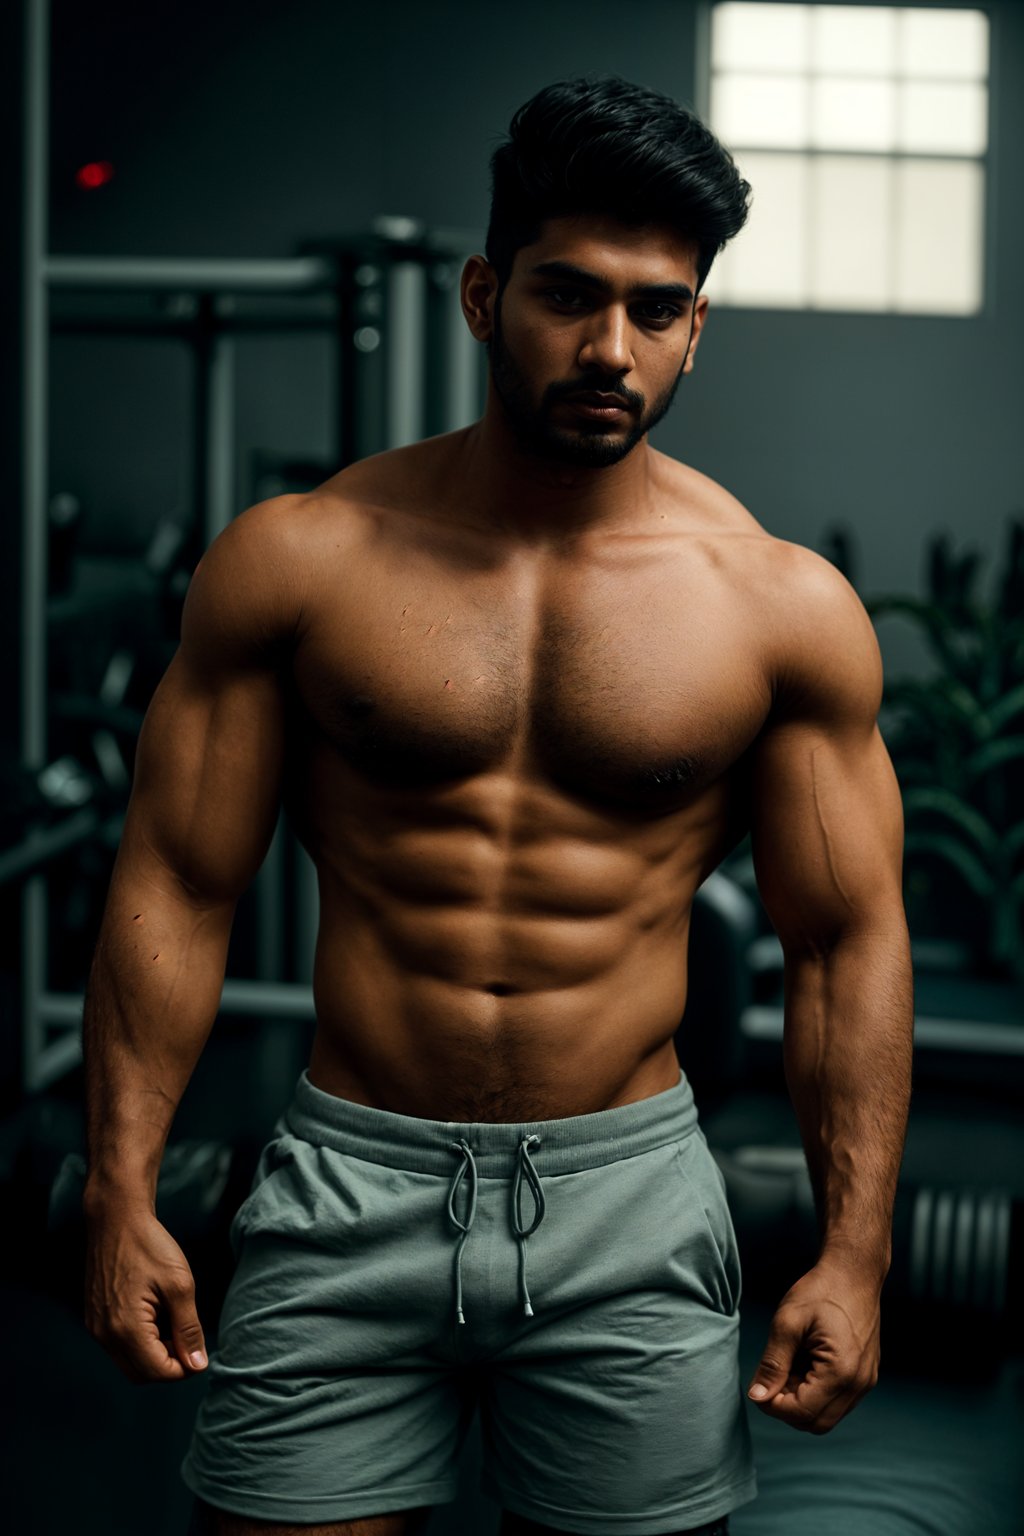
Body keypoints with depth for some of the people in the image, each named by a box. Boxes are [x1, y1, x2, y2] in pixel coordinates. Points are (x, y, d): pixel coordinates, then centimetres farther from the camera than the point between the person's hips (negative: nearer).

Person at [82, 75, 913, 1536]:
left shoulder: (783, 606, -2)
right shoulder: (298, 559, -3)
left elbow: (849, 940, 2)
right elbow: (178, 887, 0)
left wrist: (854, 1252, -3)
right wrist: (122, 1198, -5)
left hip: (628, 1197, 1)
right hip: (350, 1189, 0)